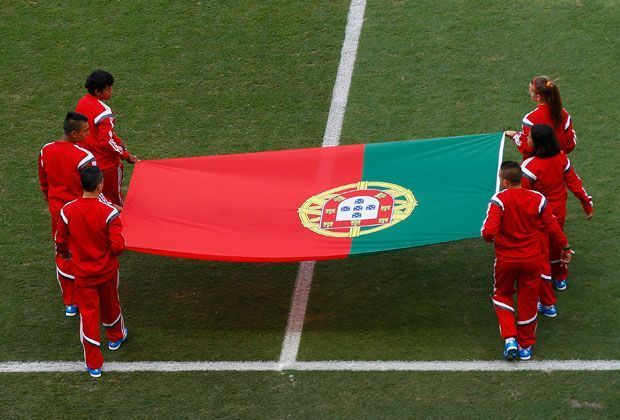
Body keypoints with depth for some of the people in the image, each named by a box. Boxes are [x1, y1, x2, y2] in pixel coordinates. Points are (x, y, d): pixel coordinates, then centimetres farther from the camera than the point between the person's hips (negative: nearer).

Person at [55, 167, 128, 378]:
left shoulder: (67, 210, -16)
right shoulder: (109, 212, -23)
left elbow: (61, 242, -4)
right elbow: (118, 246, -24)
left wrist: (67, 254, 18)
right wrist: (110, 253, 0)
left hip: (83, 272, 1)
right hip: (107, 270, 0)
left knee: (88, 313, 8)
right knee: (110, 304, 26)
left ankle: (93, 364, 11)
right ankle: (115, 337, 53)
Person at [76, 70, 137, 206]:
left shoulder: (82, 103, -1)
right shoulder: (103, 112, -27)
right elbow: (107, 141, -28)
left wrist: (116, 140, 15)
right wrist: (126, 156, -19)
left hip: (88, 160, 8)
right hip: (106, 163, -8)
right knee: (114, 198, 11)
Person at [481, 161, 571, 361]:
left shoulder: (499, 200, -20)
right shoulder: (538, 199, -10)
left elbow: (488, 231, -27)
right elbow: (552, 227, -2)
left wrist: (489, 237, -2)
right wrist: (565, 247, 14)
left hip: (506, 260, -2)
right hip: (532, 260, 2)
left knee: (502, 295, 21)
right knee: (528, 301, 16)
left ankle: (510, 338, 4)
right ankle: (526, 346, 26)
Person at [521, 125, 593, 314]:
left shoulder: (530, 166, -29)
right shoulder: (561, 158, -10)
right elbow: (574, 182, 1)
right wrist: (587, 204, 13)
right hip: (559, 213, 7)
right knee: (555, 245, 32)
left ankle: (548, 304, 9)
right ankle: (560, 279, 57)